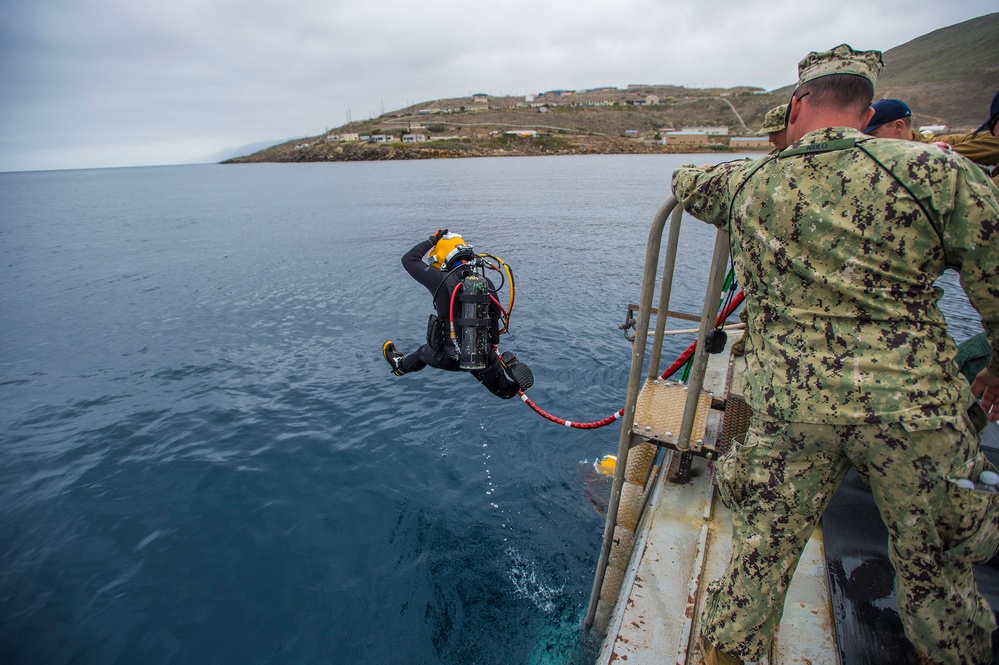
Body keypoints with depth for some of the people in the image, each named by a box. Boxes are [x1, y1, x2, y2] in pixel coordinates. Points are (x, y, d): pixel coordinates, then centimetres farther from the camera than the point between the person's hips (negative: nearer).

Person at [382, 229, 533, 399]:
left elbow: (408, 259, -6)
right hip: (483, 355, 3)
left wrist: (432, 240, 6)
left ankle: (400, 365, 61)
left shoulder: (442, 281, -18)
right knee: (506, 391, 24)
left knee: (424, 352, 32)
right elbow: (495, 317, 7)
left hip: (450, 357, -2)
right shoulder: (487, 283, -2)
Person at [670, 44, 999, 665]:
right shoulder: (935, 171, -5)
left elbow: (686, 182, 25)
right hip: (914, 405, -1)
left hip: (789, 403, 2)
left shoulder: (748, 183, 3)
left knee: (763, 546, 17)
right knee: (933, 564, 22)